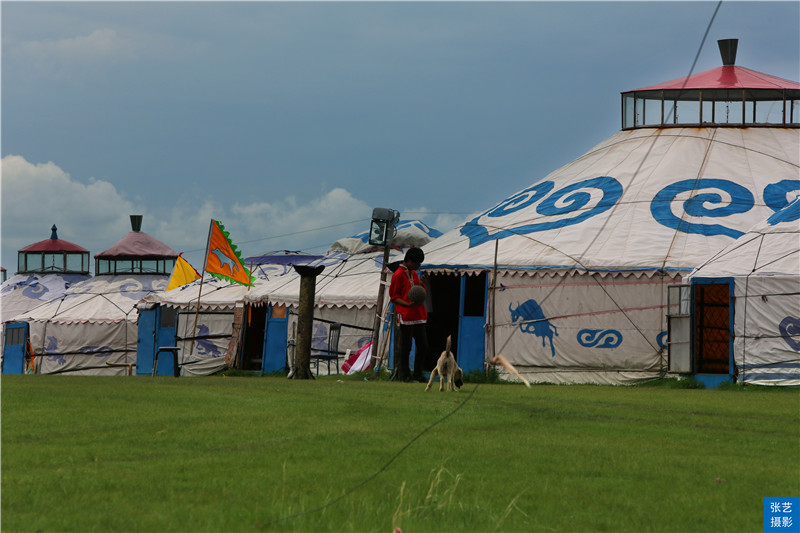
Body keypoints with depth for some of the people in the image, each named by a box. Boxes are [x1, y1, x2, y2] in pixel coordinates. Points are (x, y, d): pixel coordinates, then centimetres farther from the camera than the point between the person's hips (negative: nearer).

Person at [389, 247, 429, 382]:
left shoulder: (414, 274, 19)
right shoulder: (398, 275, -5)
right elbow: (393, 296, -7)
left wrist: (422, 285, 3)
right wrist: (408, 304, -21)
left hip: (419, 317, 8)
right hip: (406, 317, -8)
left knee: (423, 347, 5)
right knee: (406, 347, -4)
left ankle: (418, 375, 14)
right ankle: (404, 375, 3)